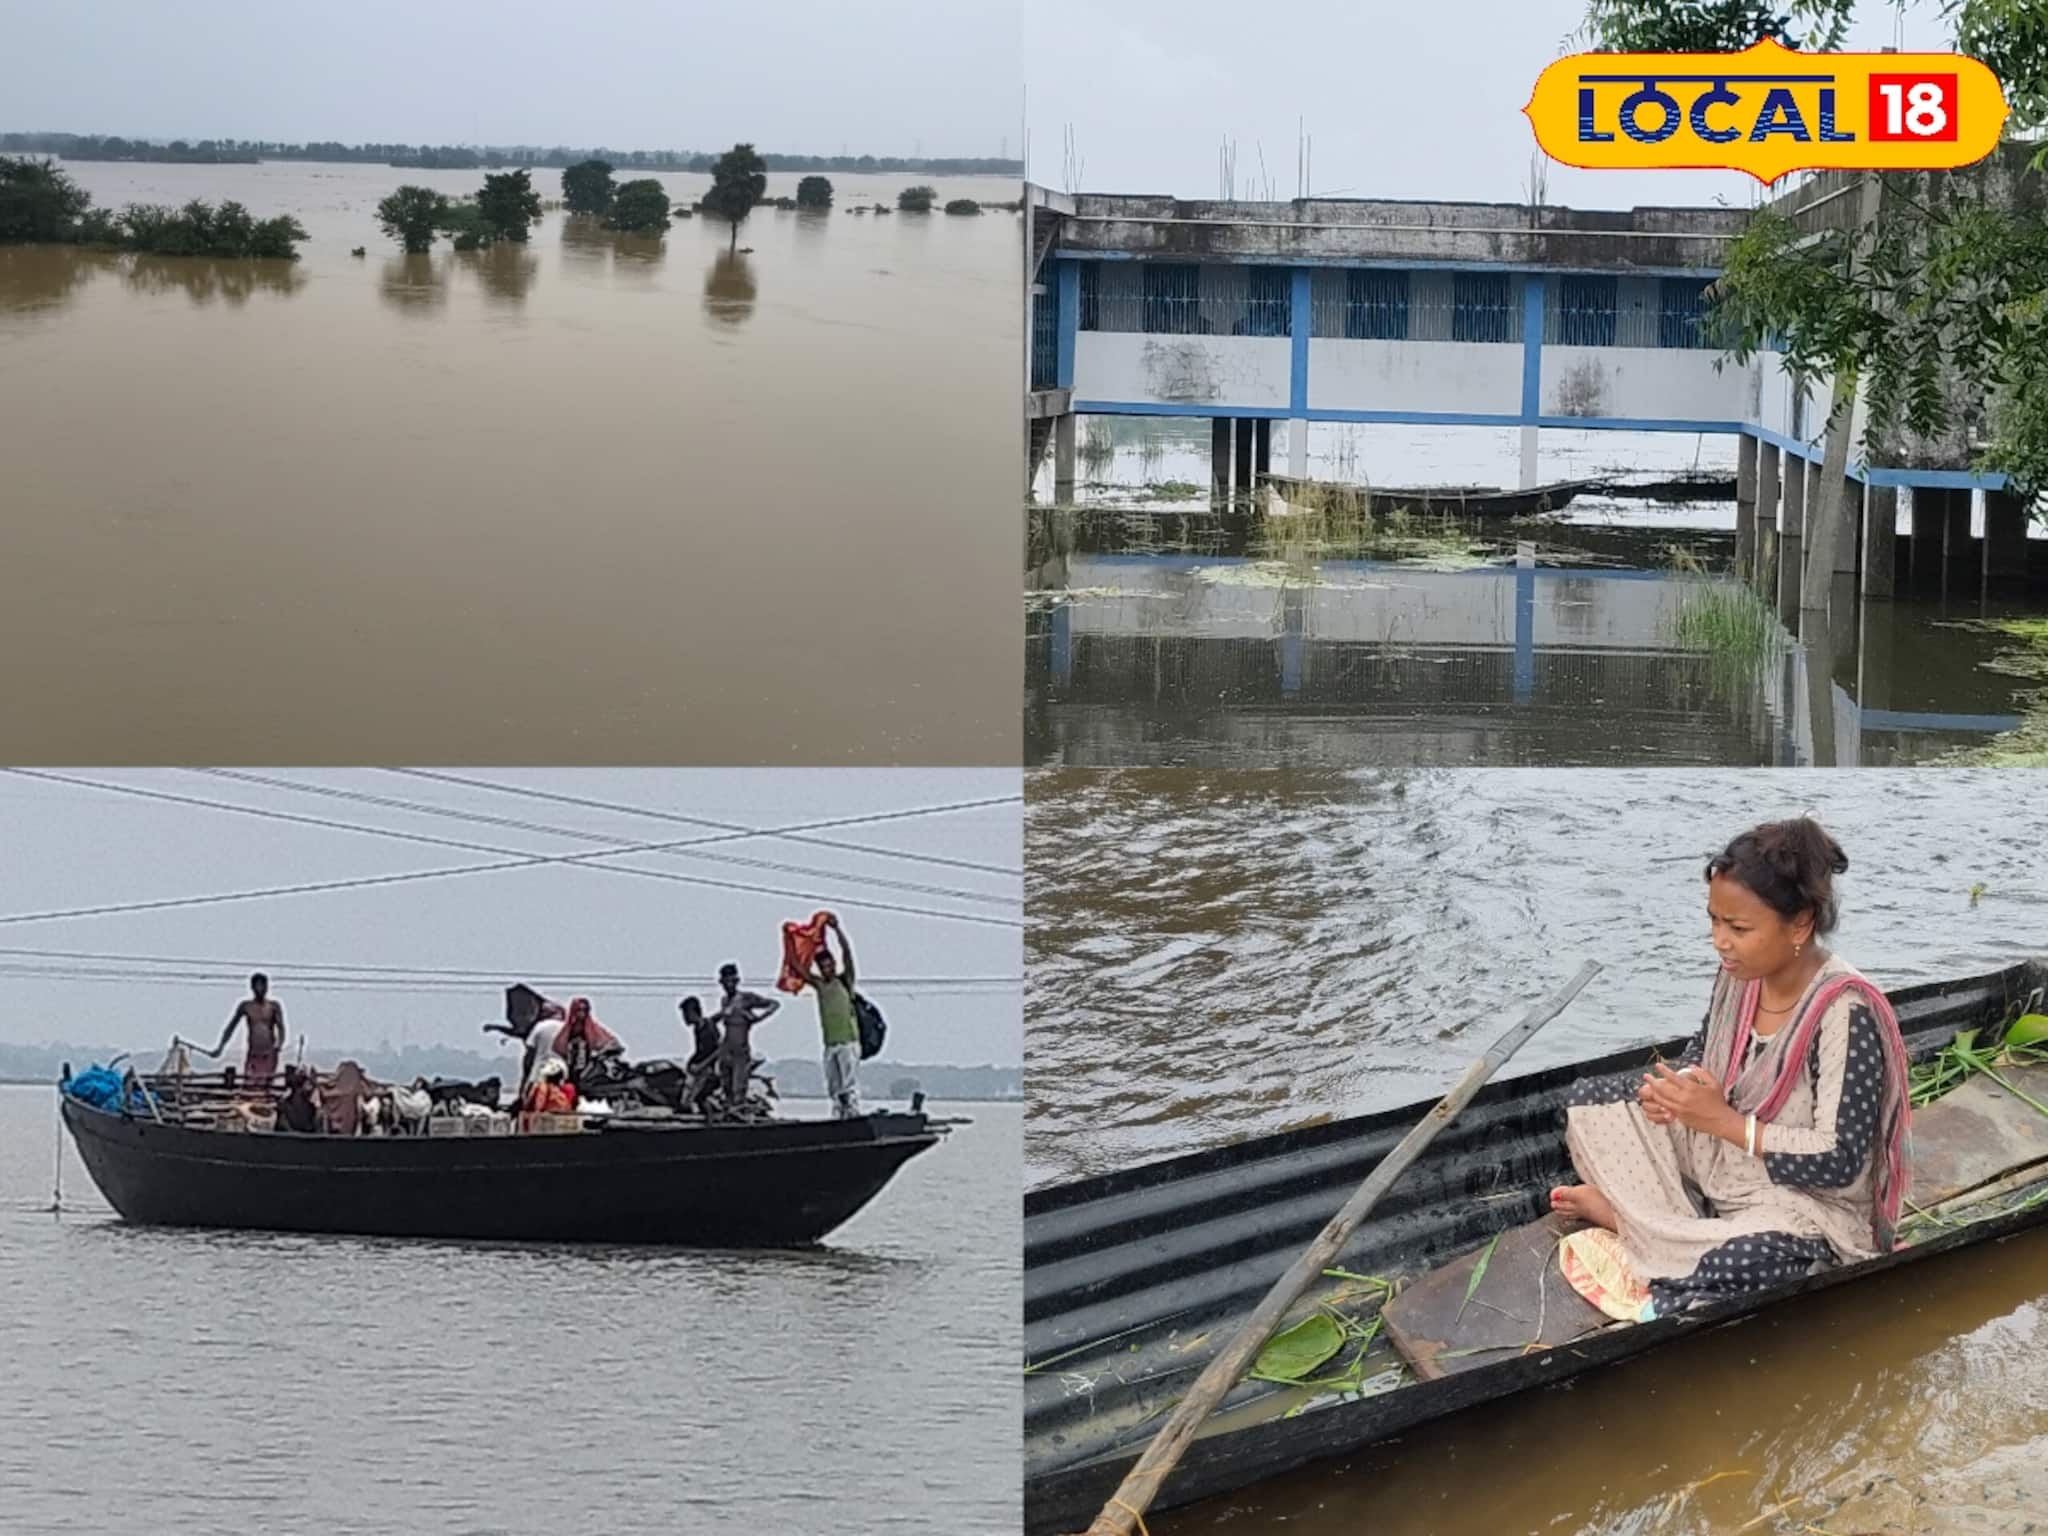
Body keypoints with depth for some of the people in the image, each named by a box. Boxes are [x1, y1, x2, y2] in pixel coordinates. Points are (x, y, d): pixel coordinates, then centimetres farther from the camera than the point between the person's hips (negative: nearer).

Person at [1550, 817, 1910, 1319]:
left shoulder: (1845, 1015, -28)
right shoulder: (1740, 976, -6)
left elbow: (1839, 1160, -28)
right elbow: (1702, 1057, 14)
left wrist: (1724, 1120, -26)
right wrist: (1673, 1090, -11)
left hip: (1804, 1200, -8)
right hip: (1720, 1161, 8)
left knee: (1744, 1261, -39)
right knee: (1592, 1104, 4)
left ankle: (1623, 1210, -11)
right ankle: (1675, 1226, -6)